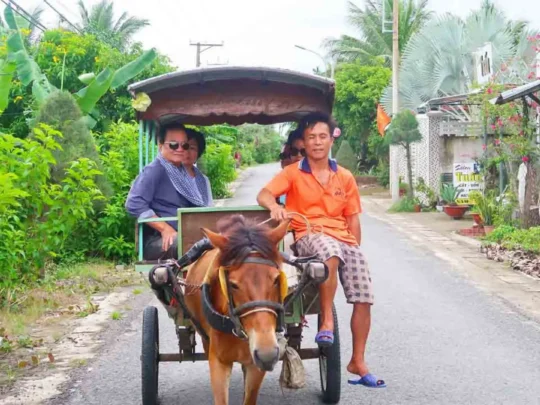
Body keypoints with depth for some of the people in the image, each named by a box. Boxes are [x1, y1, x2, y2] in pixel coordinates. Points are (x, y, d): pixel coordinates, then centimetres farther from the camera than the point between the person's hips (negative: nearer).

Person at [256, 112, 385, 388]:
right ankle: (327, 321, -28)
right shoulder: (293, 173, 4)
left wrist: (355, 248, 7)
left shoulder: (345, 177, 13)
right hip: (308, 236, -4)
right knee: (330, 250, -40)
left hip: (343, 239, 4)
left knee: (363, 299, -7)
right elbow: (263, 194, -11)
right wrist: (275, 206, -33)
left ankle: (357, 362, 10)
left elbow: (352, 218, 17)